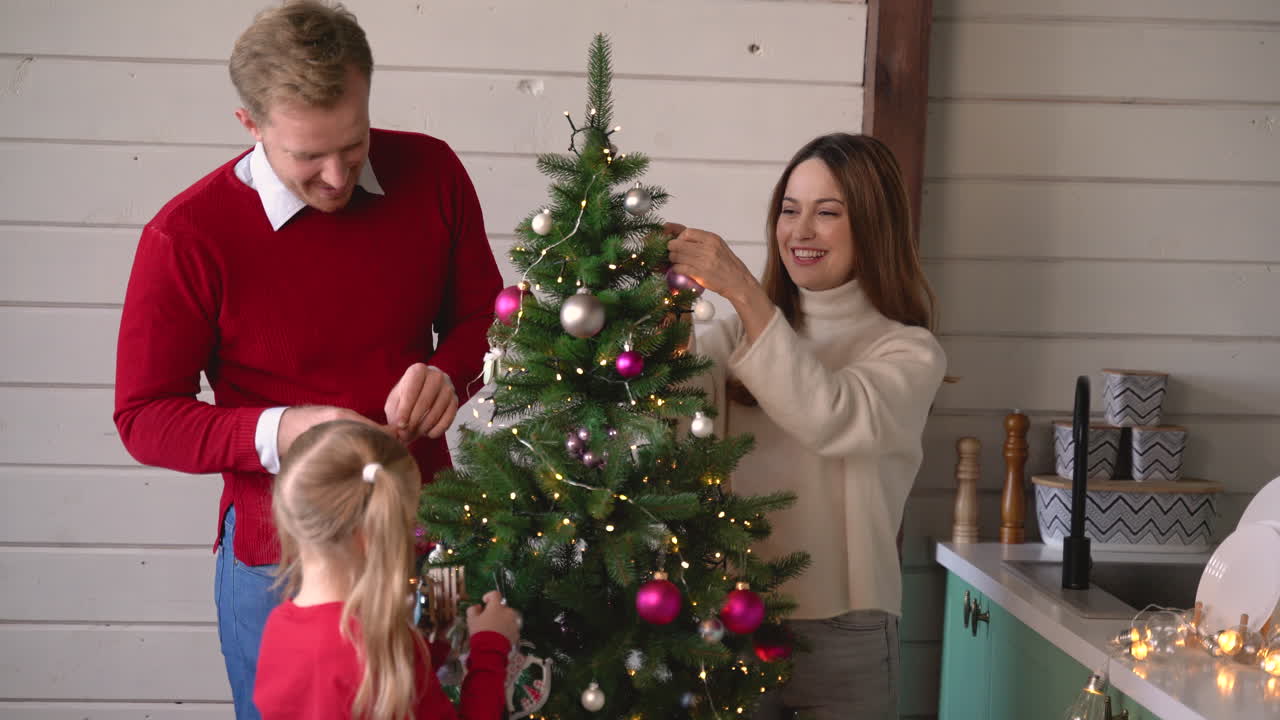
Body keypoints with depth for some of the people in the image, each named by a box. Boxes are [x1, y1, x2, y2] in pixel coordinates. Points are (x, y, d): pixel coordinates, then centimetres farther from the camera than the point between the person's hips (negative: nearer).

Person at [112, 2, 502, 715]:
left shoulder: (432, 174, -7)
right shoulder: (187, 238, -16)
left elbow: (482, 311, 8)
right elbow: (144, 416, -9)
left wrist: (447, 375, -15)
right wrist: (277, 434, -25)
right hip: (281, 559, -3)